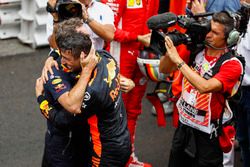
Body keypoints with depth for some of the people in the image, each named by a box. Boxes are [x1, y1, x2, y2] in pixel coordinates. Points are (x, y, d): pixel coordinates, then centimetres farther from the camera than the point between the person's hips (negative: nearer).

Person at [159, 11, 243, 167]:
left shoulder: (232, 64, -17)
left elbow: (204, 87, -32)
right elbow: (164, 69, 4)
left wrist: (178, 59, -27)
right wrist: (170, 50, -16)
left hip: (206, 136, -5)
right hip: (183, 126, 5)